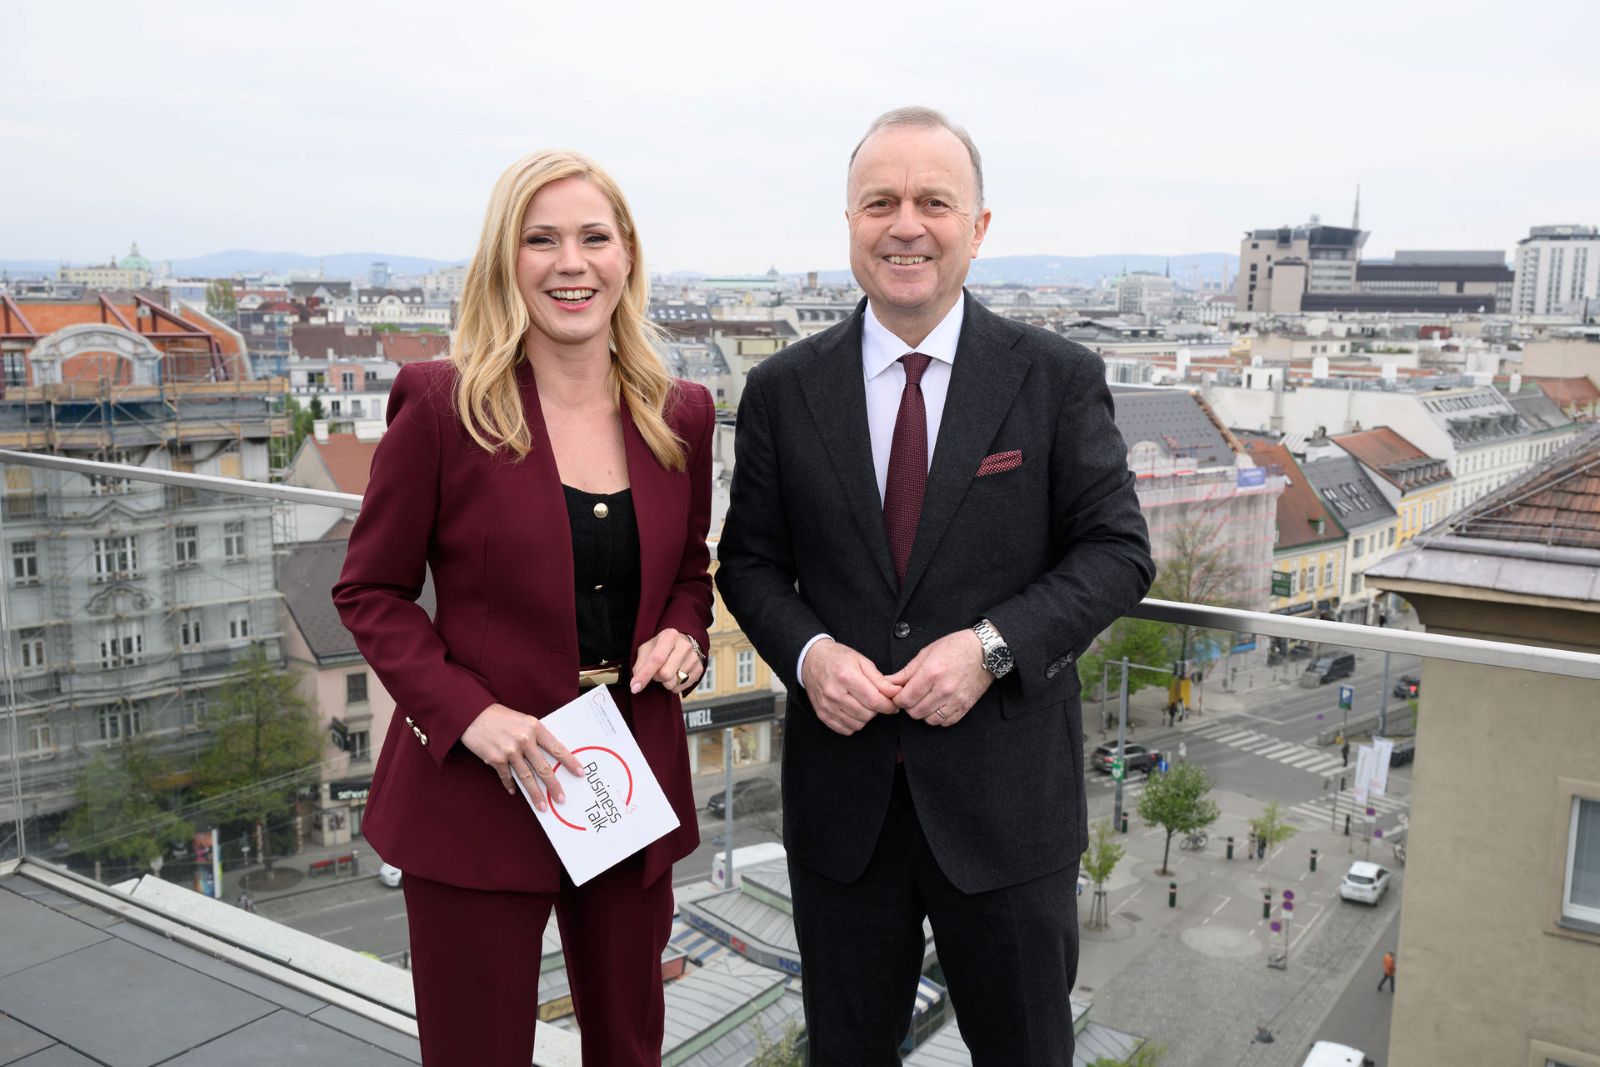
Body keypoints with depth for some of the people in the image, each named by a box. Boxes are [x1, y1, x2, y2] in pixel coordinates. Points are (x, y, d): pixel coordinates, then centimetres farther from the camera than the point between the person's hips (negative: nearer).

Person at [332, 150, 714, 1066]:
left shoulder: (680, 415, 2)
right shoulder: (440, 404, -10)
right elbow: (371, 591, -5)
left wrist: (685, 634, -7)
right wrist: (467, 713, -18)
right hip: (478, 786, -3)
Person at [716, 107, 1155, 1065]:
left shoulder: (1058, 377, -4)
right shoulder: (784, 390, 0)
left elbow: (1118, 549, -5)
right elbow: (750, 560, 5)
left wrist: (992, 644, -19)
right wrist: (807, 652, -15)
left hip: (1006, 796, -1)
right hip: (841, 794, 2)